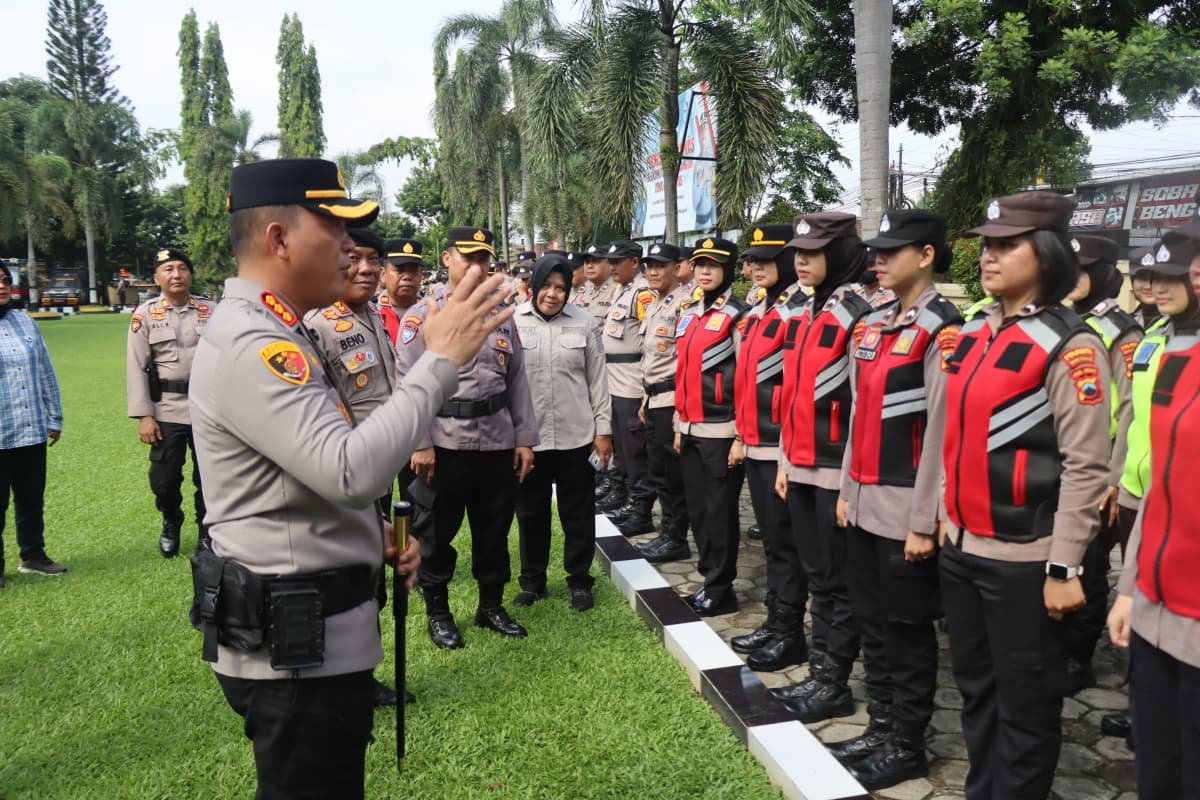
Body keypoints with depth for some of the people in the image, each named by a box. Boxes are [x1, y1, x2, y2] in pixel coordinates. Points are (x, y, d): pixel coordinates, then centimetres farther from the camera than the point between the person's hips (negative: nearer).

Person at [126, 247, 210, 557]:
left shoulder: (210, 311, 4)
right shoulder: (145, 314, 0)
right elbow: (136, 368, -2)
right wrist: (143, 416, -7)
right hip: (166, 411, -1)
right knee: (164, 479, 4)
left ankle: (207, 531, 29)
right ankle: (171, 524, 34)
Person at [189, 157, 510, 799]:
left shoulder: (269, 333, 14)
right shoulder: (251, 344, -21)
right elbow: (352, 471, -32)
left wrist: (376, 534, 9)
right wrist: (441, 358, -26)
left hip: (314, 629, 11)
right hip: (294, 641, -10)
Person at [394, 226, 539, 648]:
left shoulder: (501, 315, 11)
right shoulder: (423, 314, -3)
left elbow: (517, 381, 11)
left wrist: (524, 438, 7)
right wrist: (419, 443, -13)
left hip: (497, 440, 4)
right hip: (445, 441, -4)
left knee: (494, 528, 14)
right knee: (438, 531, 8)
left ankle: (491, 605, 30)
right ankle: (437, 611, 25)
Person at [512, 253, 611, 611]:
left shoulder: (584, 323, -1)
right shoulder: (512, 322, -2)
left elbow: (597, 380, 3)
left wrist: (603, 430, 1)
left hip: (576, 435, 0)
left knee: (578, 512, 9)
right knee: (531, 512, 13)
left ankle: (579, 581, 25)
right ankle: (532, 580, 29)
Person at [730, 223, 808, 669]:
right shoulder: (759, 311, 14)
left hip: (780, 446, -9)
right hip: (755, 444, 9)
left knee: (785, 543, 1)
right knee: (771, 539, 16)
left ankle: (790, 635, 13)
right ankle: (775, 623, 28)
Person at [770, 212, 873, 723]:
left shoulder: (858, 314, -13)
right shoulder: (799, 313, 12)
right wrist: (784, 461, 15)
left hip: (835, 471, -8)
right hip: (801, 467, 8)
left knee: (841, 582, 5)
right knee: (816, 576, 16)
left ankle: (835, 684, 17)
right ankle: (818, 671, 27)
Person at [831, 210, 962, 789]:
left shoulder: (942, 329, -14)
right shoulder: (874, 323, 11)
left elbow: (943, 431, -17)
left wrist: (924, 521, -17)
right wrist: (848, 489, 14)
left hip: (905, 511, -8)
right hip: (865, 504, 8)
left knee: (907, 630, 6)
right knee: (871, 623, 17)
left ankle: (907, 746, 22)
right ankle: (880, 728, 32)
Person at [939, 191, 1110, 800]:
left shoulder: (1068, 345, -13)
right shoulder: (972, 334, 8)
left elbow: (1086, 467, -15)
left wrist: (1064, 568, -15)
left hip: (1023, 557, -7)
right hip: (962, 546, 7)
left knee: (1024, 701, 9)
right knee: (975, 687, 19)